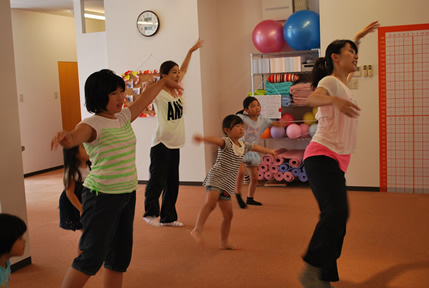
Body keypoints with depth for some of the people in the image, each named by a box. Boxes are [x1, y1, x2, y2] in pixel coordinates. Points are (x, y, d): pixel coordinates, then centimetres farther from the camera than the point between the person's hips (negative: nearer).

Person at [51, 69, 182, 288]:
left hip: (127, 194, 8)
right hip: (102, 196, -8)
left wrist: (163, 82, 40)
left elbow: (143, 100, 25)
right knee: (92, 257, -8)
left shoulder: (123, 118, 8)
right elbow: (74, 137, -36)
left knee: (120, 256, 13)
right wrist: (64, 138, -60)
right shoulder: (93, 124, -15)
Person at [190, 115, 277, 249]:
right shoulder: (226, 142, -10)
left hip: (227, 184, 8)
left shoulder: (243, 146, 15)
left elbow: (256, 147, 36)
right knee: (211, 203, -33)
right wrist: (203, 139, -54)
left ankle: (224, 242, 24)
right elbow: (216, 140, -33)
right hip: (215, 178, -8)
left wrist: (269, 151, 52)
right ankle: (197, 229, -37)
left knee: (228, 215, 12)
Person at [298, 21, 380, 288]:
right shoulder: (329, 82, -6)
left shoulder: (342, 81, 20)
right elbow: (312, 98, -28)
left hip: (337, 161, 9)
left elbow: (347, 64, 43)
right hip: (322, 156, -9)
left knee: (337, 216, 5)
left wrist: (359, 36, 50)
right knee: (337, 211, -27)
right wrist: (335, 100, -46)